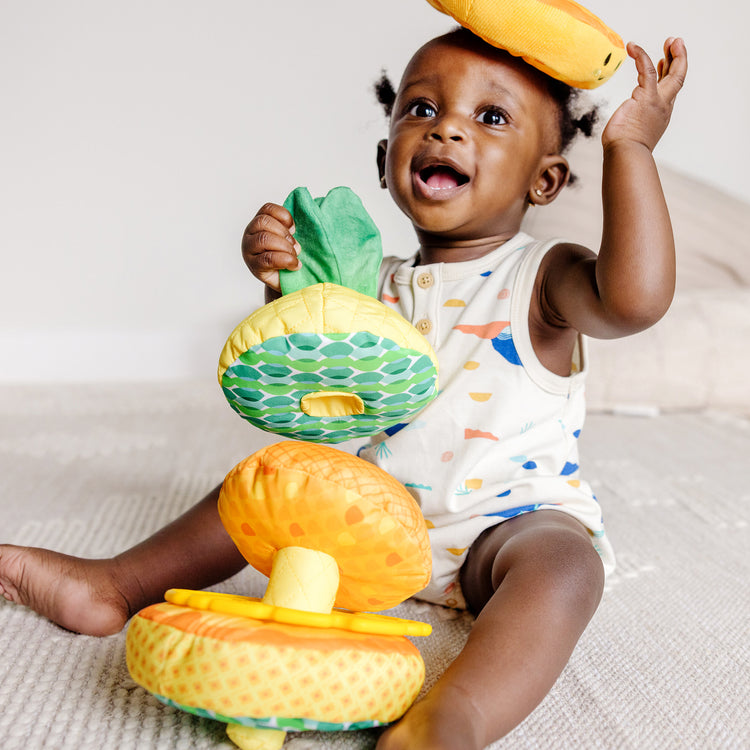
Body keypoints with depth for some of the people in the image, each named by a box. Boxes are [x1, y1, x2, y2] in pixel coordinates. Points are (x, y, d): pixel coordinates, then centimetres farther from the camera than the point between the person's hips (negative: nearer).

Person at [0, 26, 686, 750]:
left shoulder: (540, 278, -10)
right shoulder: (379, 284, 5)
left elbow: (635, 297, -32)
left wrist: (630, 145, -28)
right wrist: (288, 283, -10)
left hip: (509, 520, -5)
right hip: (382, 509, 6)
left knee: (562, 561, -35)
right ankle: (116, 583, 12)